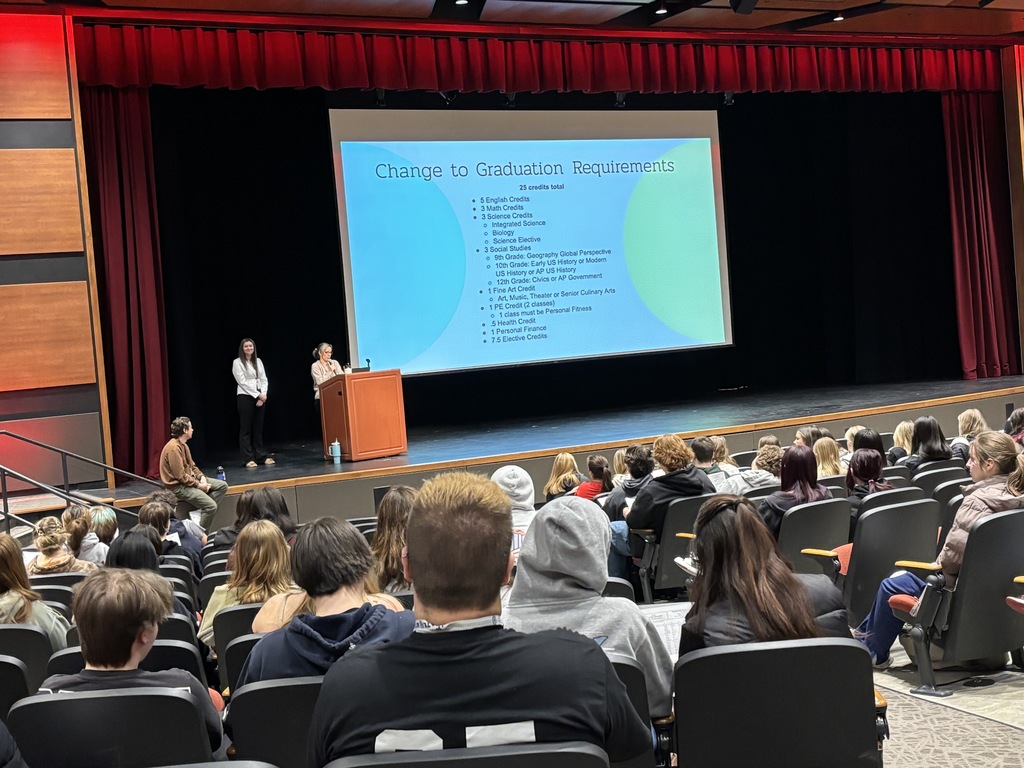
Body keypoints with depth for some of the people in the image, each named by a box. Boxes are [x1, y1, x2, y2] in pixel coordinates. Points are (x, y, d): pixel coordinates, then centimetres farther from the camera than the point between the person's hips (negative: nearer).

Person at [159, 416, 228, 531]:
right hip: (178, 487, -10)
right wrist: (198, 485, -18)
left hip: (190, 479, 10)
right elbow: (180, 476, -24)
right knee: (211, 506, -23)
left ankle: (201, 511, -4)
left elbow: (192, 465, 17)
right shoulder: (173, 448, -21)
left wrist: (202, 477, -2)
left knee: (222, 486, 4)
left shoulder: (184, 445, 11)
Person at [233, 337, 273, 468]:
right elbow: (242, 382, -10)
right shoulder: (237, 362, -2)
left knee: (258, 428, 8)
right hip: (245, 397, -5)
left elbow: (264, 380, 9)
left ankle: (261, 456, 12)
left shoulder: (258, 361, 14)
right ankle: (248, 459, -3)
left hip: (260, 397, 5)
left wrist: (263, 395, -6)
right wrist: (257, 395, -13)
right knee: (246, 429, -2)